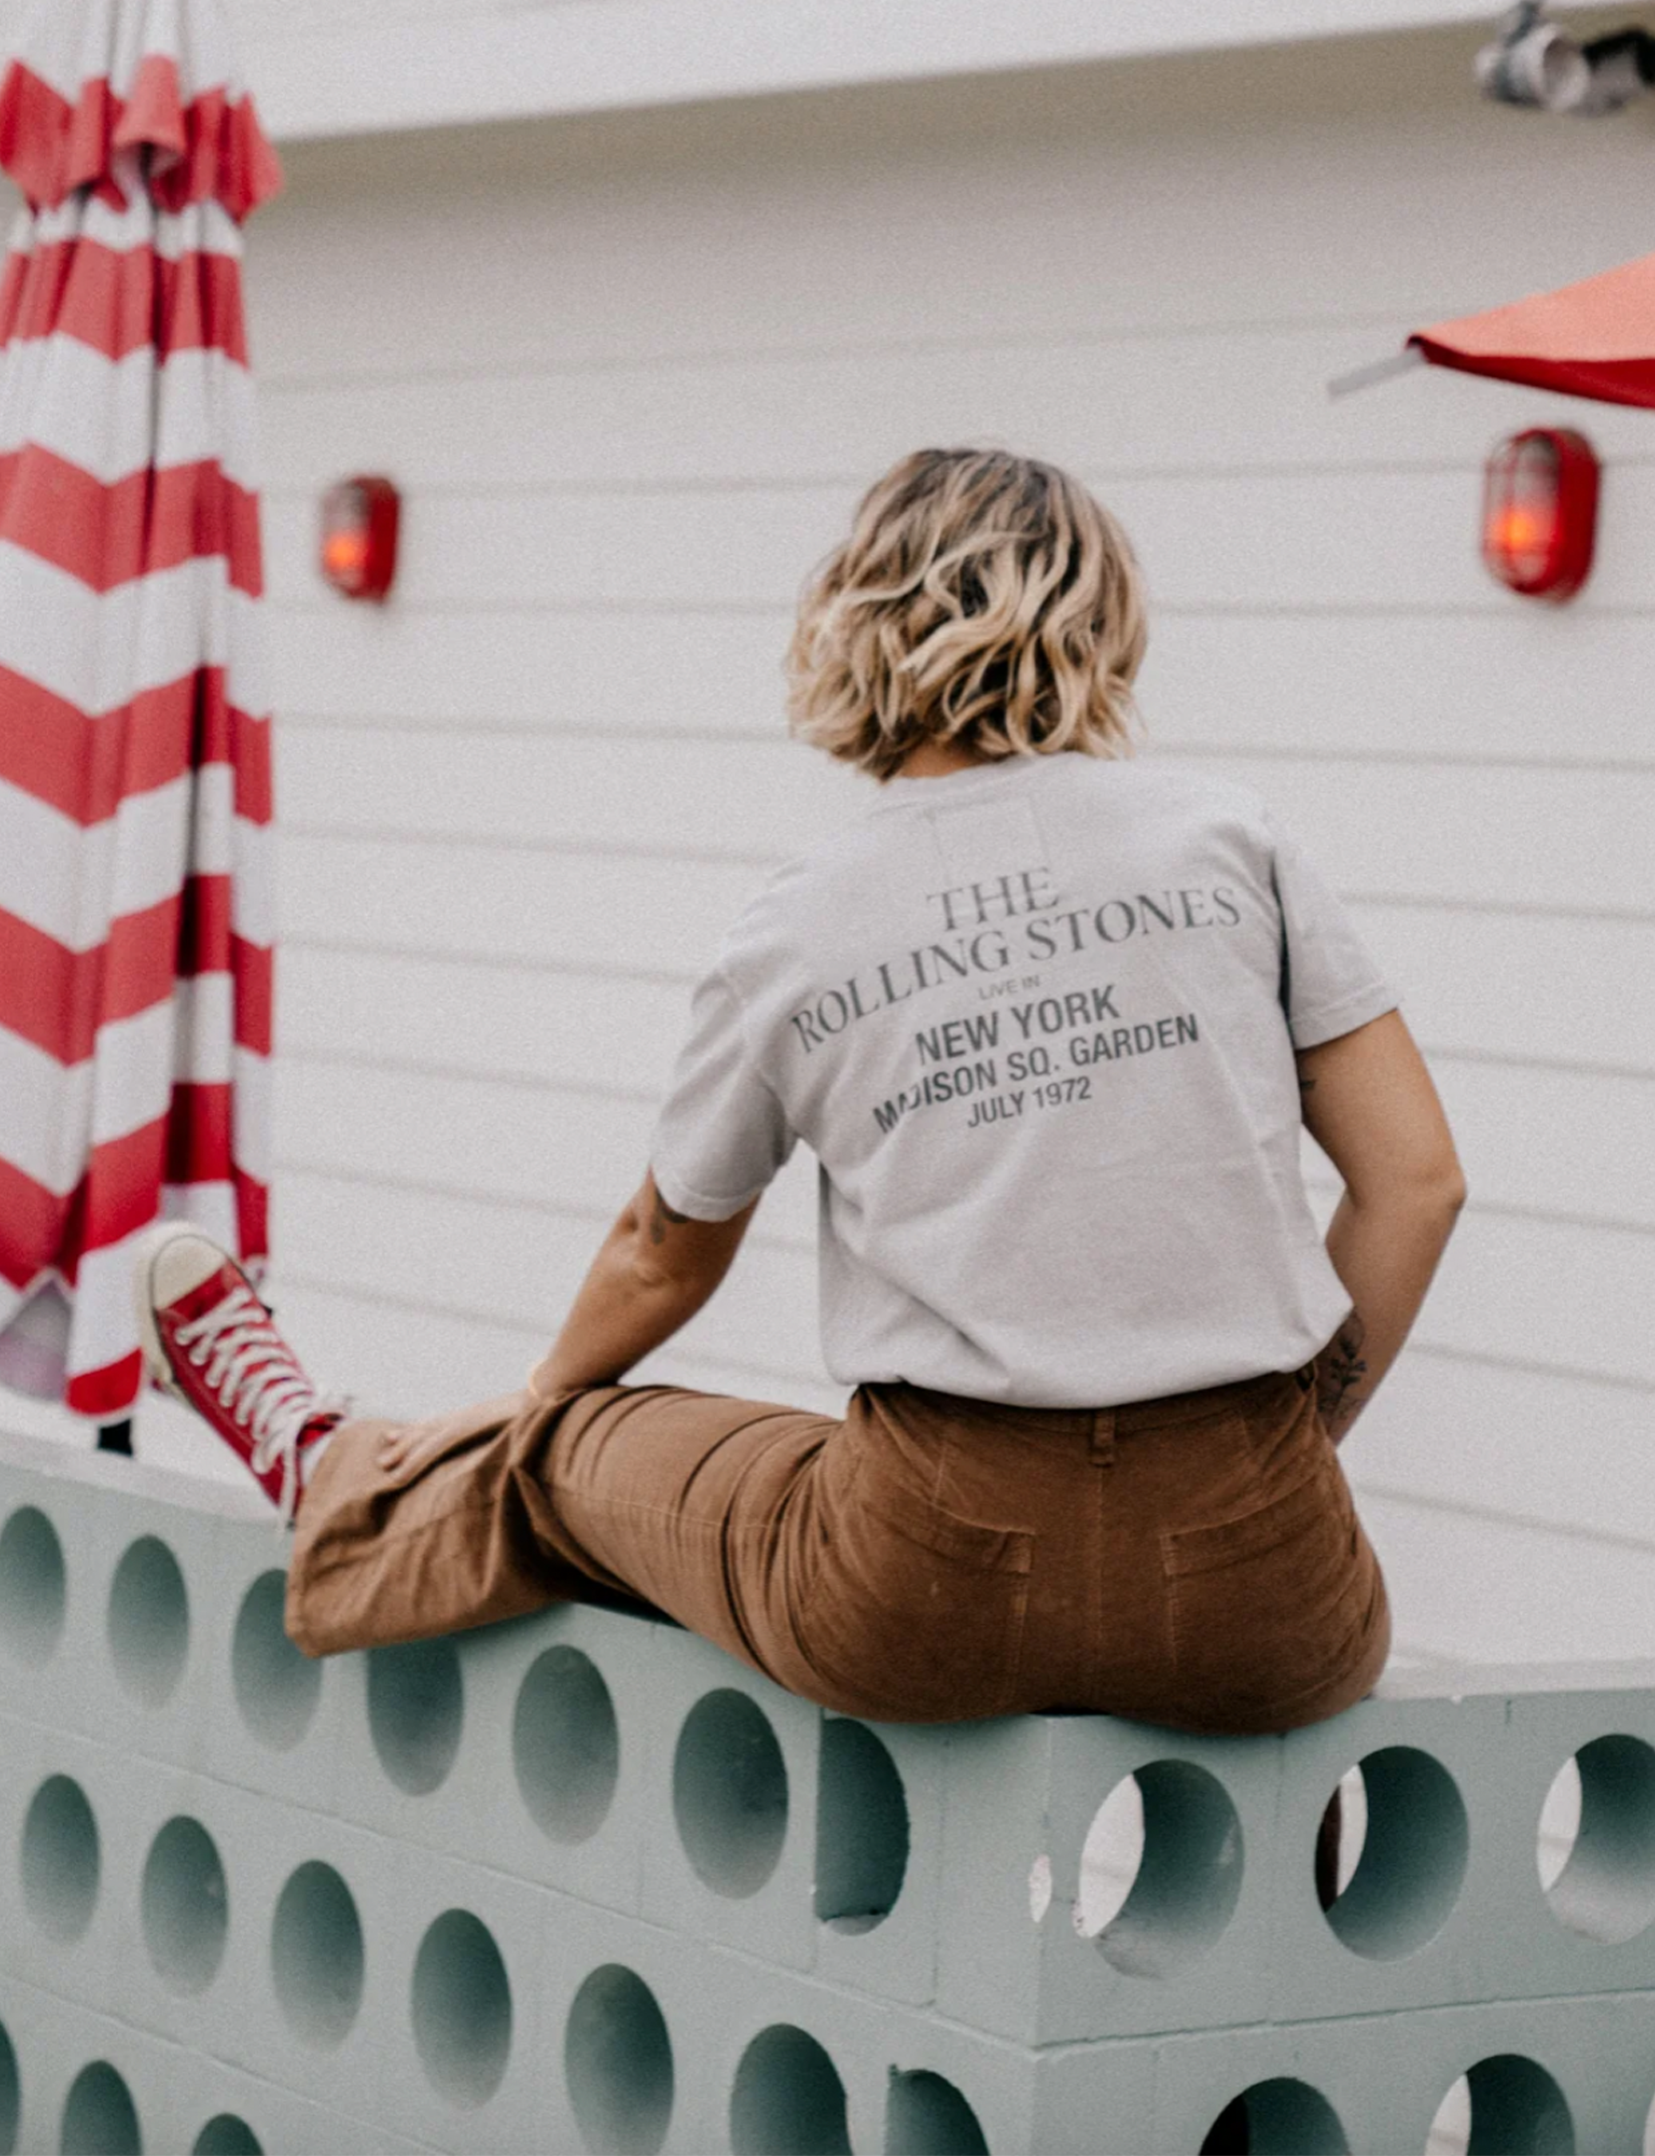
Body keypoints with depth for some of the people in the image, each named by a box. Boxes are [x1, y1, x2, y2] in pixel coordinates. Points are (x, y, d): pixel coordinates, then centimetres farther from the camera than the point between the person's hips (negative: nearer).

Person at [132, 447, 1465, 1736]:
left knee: (571, 1459, 31)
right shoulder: (1229, 838, 4)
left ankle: (322, 1475, 57)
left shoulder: (793, 935, 5)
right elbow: (1417, 1178, 1)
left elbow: (665, 1257, 22)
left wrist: (537, 1401, 43)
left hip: (942, 1599, 1)